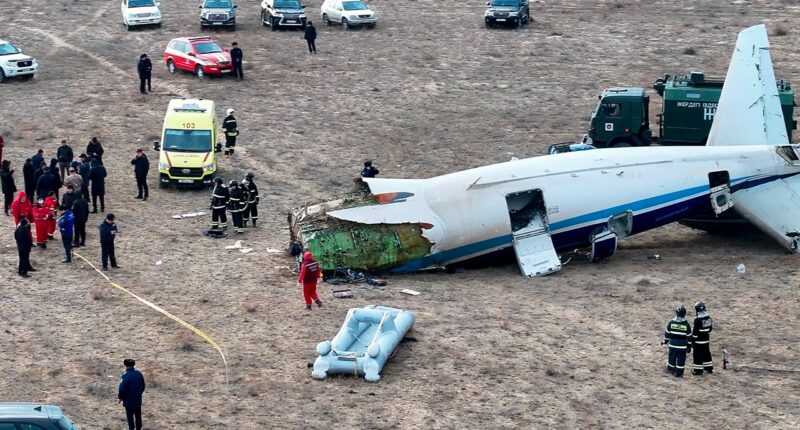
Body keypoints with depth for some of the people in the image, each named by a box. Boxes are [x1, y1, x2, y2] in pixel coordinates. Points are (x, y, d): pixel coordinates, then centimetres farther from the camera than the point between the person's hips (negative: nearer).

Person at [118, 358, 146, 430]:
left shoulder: (125, 376, -22)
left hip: (129, 401, -5)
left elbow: (122, 389, -20)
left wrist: (120, 398, -3)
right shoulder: (139, 374, -4)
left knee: (130, 416, 7)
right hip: (138, 400, 5)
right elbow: (143, 386, 8)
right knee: (138, 415, 18)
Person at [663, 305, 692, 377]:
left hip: (673, 344, 2)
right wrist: (689, 346, 7)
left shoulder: (671, 322, -4)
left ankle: (671, 369, 27)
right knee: (681, 359, 5)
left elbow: (667, 332, 4)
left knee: (672, 357, 16)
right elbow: (689, 336, -2)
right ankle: (678, 373, 6)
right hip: (682, 345, -2)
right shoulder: (686, 324, -7)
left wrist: (666, 340, 20)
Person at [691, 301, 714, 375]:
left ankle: (698, 370, 3)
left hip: (699, 341, -8)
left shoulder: (698, 319, -21)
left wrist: (693, 341, -10)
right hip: (706, 340, 8)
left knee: (698, 355, 0)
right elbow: (710, 328, 12)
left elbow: (695, 331, -18)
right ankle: (709, 368, 27)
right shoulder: (708, 317, 2)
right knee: (706, 353, 18)